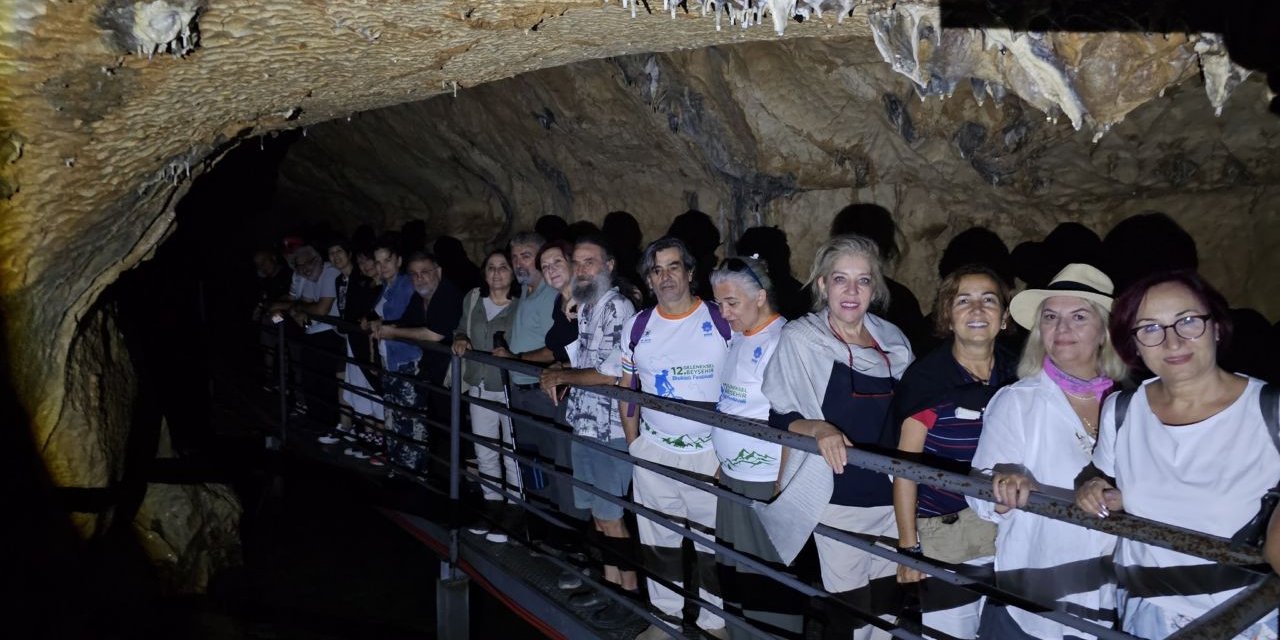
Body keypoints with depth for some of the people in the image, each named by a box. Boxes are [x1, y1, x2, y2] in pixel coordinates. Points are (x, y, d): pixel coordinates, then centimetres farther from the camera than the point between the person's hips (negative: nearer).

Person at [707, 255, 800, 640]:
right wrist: (722, 462, 16)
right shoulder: (738, 337, 8)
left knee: (769, 581, 4)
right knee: (733, 572, 20)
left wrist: (783, 490, -20)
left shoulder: (782, 343, -18)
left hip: (765, 485, -9)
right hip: (732, 478, 9)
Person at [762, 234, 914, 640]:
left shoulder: (893, 340, 5)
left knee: (887, 604, 13)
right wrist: (818, 428, -23)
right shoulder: (800, 339, -6)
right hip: (840, 496, -4)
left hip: (892, 493, 4)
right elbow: (776, 416, -5)